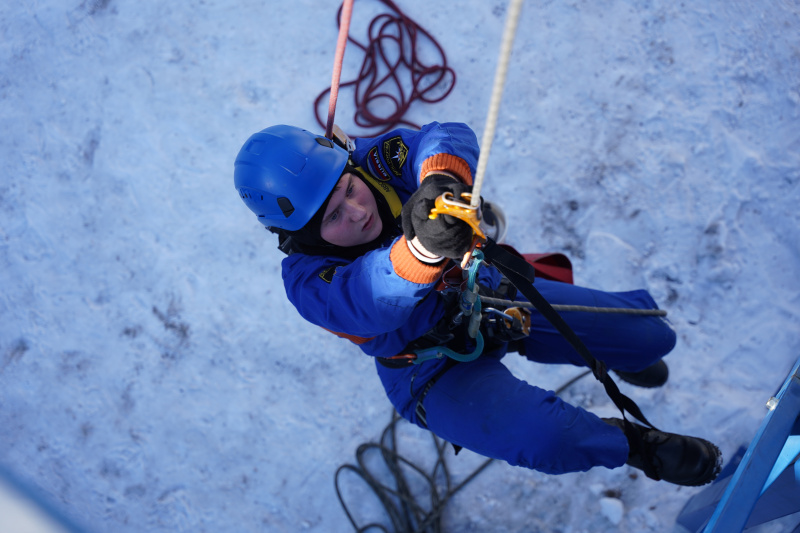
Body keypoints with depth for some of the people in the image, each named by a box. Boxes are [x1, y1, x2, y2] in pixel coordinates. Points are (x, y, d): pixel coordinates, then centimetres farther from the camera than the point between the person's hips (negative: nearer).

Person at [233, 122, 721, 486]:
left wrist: (440, 174, -57)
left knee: (651, 336, 2)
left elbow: (448, 139, -33)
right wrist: (422, 249, -66)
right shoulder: (308, 280, -26)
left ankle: (624, 348, 41)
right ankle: (628, 443, 3)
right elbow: (371, 299, -46)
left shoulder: (375, 159, -17)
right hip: (439, 372, -4)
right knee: (549, 439, -32)